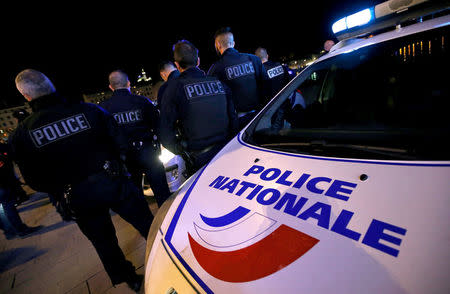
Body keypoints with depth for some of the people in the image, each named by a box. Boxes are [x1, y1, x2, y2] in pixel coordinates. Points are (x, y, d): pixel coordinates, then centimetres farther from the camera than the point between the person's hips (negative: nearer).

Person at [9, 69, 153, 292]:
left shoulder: (21, 134, -5)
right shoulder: (90, 110, -9)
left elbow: (34, 181, 0)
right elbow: (120, 144, -5)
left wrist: (61, 191, 18)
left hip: (78, 200, 1)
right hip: (113, 183, -1)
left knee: (104, 242, 22)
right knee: (147, 224, 16)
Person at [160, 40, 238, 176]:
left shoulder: (175, 87, -8)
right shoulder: (219, 82, 4)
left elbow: (166, 134, -8)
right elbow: (233, 119, 8)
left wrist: (181, 151, 6)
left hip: (198, 160, -4)